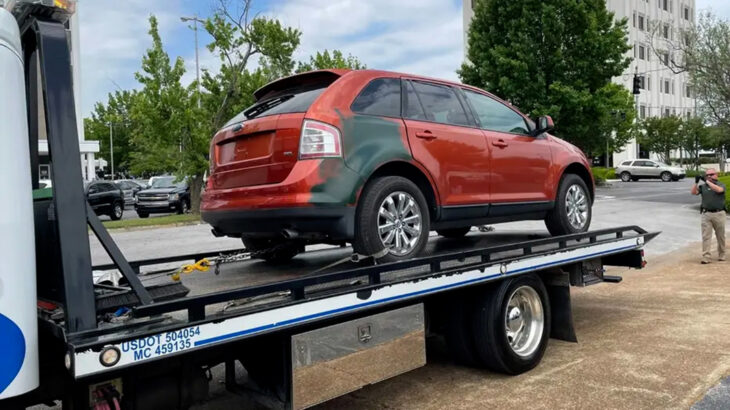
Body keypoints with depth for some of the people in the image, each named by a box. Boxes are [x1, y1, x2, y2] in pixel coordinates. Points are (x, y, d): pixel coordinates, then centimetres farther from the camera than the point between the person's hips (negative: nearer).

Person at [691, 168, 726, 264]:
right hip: (706, 214, 1)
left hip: (719, 214, -1)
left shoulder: (721, 184, 2)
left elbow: (719, 190, -20)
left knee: (721, 236, 11)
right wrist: (696, 182, -17)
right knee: (706, 237, -4)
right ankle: (706, 257, -5)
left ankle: (721, 255, 25)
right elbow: (694, 192, -5)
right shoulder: (703, 186, 9)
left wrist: (707, 181, -22)